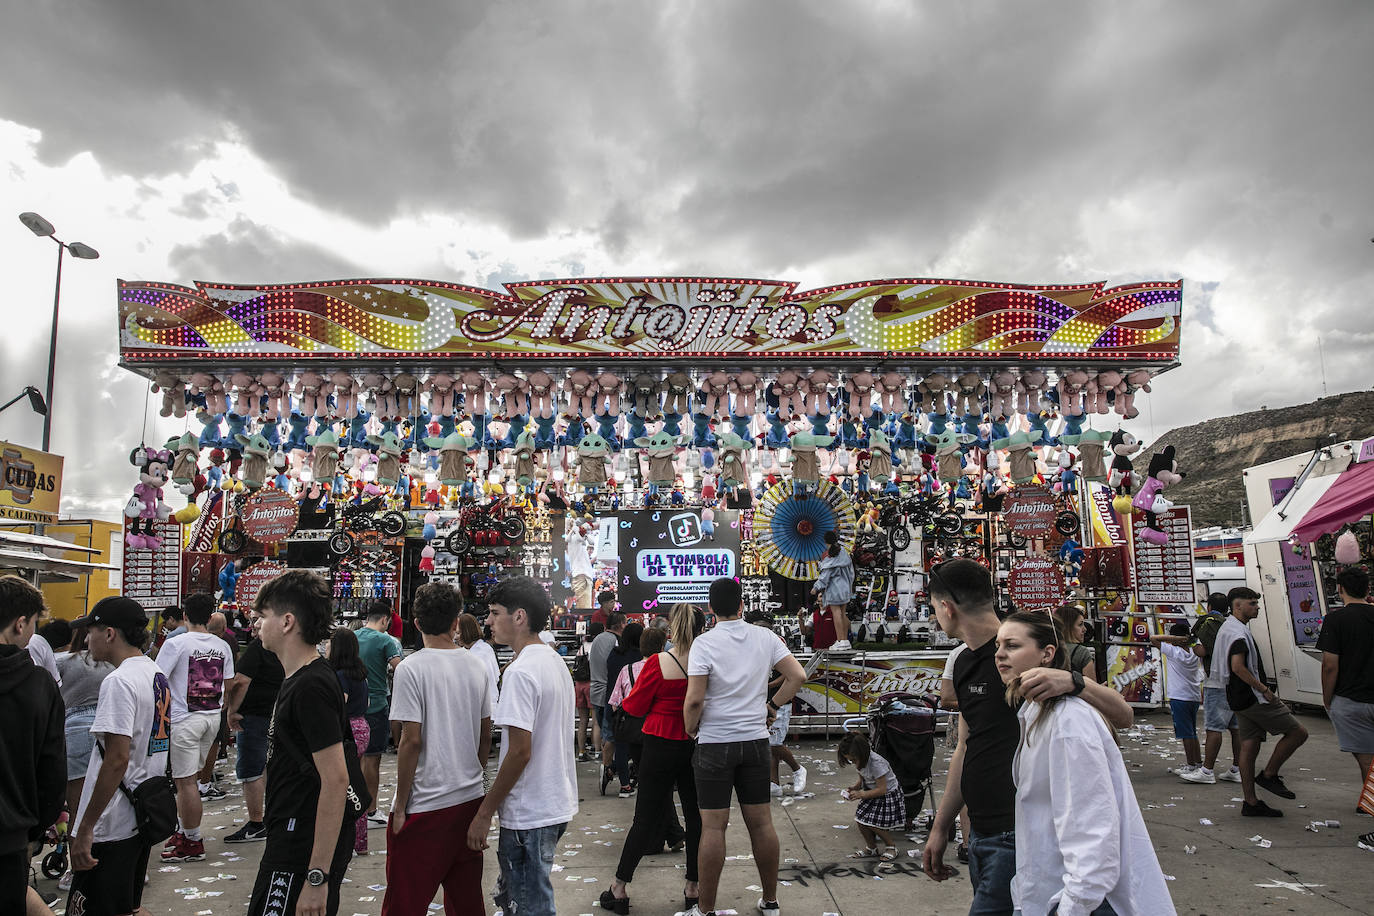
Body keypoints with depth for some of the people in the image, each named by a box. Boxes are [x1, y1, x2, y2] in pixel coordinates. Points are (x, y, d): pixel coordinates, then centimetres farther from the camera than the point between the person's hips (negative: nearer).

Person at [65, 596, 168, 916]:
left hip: (114, 826, -9)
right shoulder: (157, 673, 10)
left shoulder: (119, 681, -18)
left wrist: (85, 830, -19)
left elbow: (117, 760, -24)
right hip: (146, 815, 9)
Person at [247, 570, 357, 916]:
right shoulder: (298, 678, 12)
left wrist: (317, 876, -25)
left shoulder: (311, 686, -21)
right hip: (294, 838, 10)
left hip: (306, 847, -10)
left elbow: (335, 780, -25)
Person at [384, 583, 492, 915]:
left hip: (426, 805, -6)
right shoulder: (477, 666, 4)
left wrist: (400, 805, -6)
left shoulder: (411, 668, -12)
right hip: (471, 800, 6)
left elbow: (411, 741, -15)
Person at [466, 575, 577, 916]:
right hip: (557, 804, 9)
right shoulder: (556, 662, 9)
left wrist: (485, 812, -13)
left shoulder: (520, 672, -19)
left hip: (529, 812, -9)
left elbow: (520, 751, -22)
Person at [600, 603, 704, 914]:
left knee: (645, 819, 8)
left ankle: (619, 889, 19)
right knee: (696, 816, 13)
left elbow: (635, 706, -7)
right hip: (697, 746, 2)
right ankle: (693, 889, 23)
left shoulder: (657, 663, -16)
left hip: (660, 746, -1)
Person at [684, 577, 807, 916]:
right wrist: (772, 706, 10)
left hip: (715, 743, -4)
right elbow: (798, 676, 0)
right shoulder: (765, 637, 1)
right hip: (756, 740, 4)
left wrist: (691, 729, 0)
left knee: (713, 827, 3)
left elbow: (694, 699, -18)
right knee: (761, 822, 12)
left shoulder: (705, 643, -12)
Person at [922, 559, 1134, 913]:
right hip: (981, 836, 8)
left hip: (1018, 839, -8)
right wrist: (940, 828, 17)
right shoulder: (964, 663, 10)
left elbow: (1122, 717, -16)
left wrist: (1072, 681, -35)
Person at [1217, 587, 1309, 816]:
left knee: (1249, 746, 9)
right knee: (1298, 732, -2)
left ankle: (1251, 803, 12)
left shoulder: (1228, 629, 18)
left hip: (1241, 700, 10)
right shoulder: (1238, 632, -16)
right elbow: (1238, 667, -26)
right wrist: (1264, 689, -18)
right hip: (1252, 698, -10)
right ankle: (1269, 775, 7)